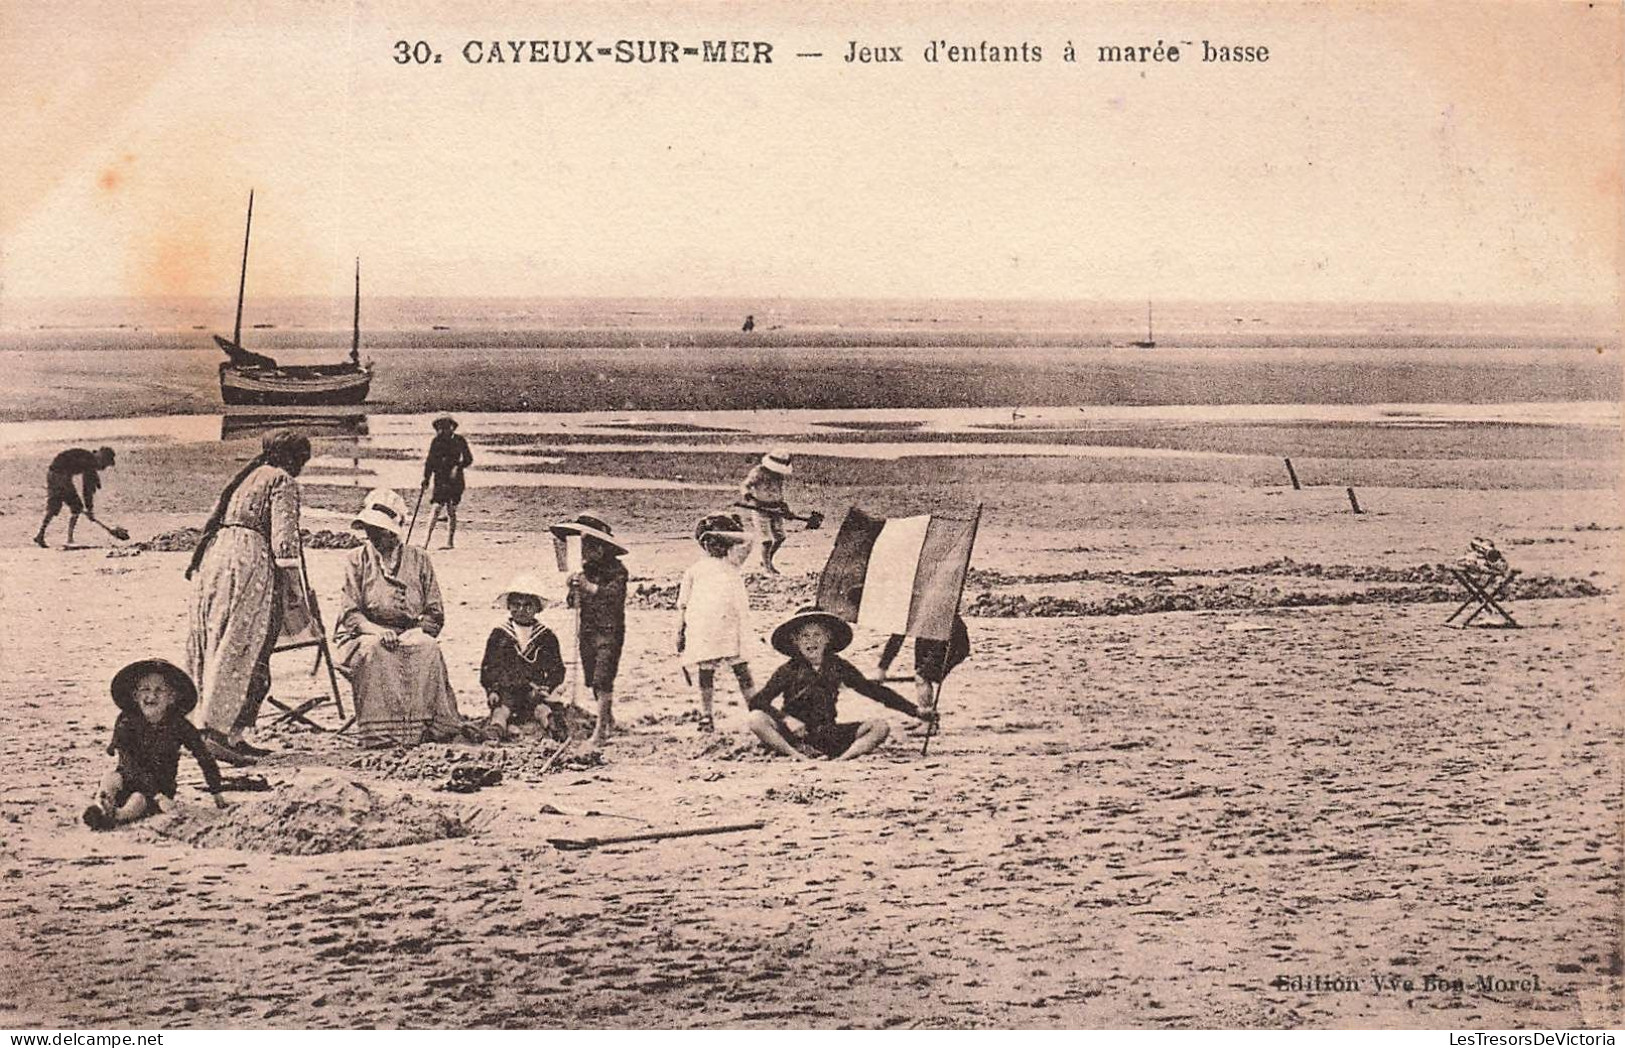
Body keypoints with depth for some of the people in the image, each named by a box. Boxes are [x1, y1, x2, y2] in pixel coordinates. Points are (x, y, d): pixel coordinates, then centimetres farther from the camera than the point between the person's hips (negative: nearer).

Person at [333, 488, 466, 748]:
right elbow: (350, 613, -2)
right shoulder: (358, 559, 6)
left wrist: (413, 633, -14)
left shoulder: (418, 560, 9)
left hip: (410, 636, 1)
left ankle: (427, 727, -32)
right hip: (363, 636, -1)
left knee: (428, 648, -32)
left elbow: (435, 614, 7)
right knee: (374, 650, -36)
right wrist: (378, 631, -21)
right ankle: (381, 732, -36)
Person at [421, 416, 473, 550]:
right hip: (440, 479, 1)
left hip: (455, 480, -1)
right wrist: (426, 477, 6)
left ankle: (450, 542, 7)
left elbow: (468, 459, 3)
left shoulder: (459, 441, 0)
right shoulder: (436, 441, 6)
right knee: (437, 508, -11)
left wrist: (458, 467, -14)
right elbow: (430, 461, 13)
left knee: (451, 510, 1)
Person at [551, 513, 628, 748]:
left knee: (602, 680, -12)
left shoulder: (616, 570, -9)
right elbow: (575, 602, 14)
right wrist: (573, 589, -7)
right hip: (587, 630, 7)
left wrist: (590, 588, -34)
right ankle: (608, 720, 30)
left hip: (609, 631, -6)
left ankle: (601, 730, -8)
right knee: (592, 680, 11)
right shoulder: (585, 570, 10)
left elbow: (616, 594, -25)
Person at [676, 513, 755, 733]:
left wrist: (719, 534, -1)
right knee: (705, 669, 3)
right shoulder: (695, 569, 14)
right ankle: (706, 715, 11)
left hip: (731, 622, 0)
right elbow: (683, 605, 13)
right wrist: (680, 632, 7)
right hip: (701, 626, 0)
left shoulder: (731, 562, 16)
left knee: (740, 666, -2)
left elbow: (746, 540, 0)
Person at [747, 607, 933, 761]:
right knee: (757, 719, -28)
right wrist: (786, 718, -28)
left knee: (880, 727, -13)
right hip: (795, 736, -3)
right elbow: (756, 701, -11)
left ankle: (841, 759, -30)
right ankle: (799, 758, -31)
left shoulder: (838, 667, 4)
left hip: (829, 737, 3)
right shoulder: (789, 671, -4)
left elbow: (872, 690, 9)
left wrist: (915, 711, 7)